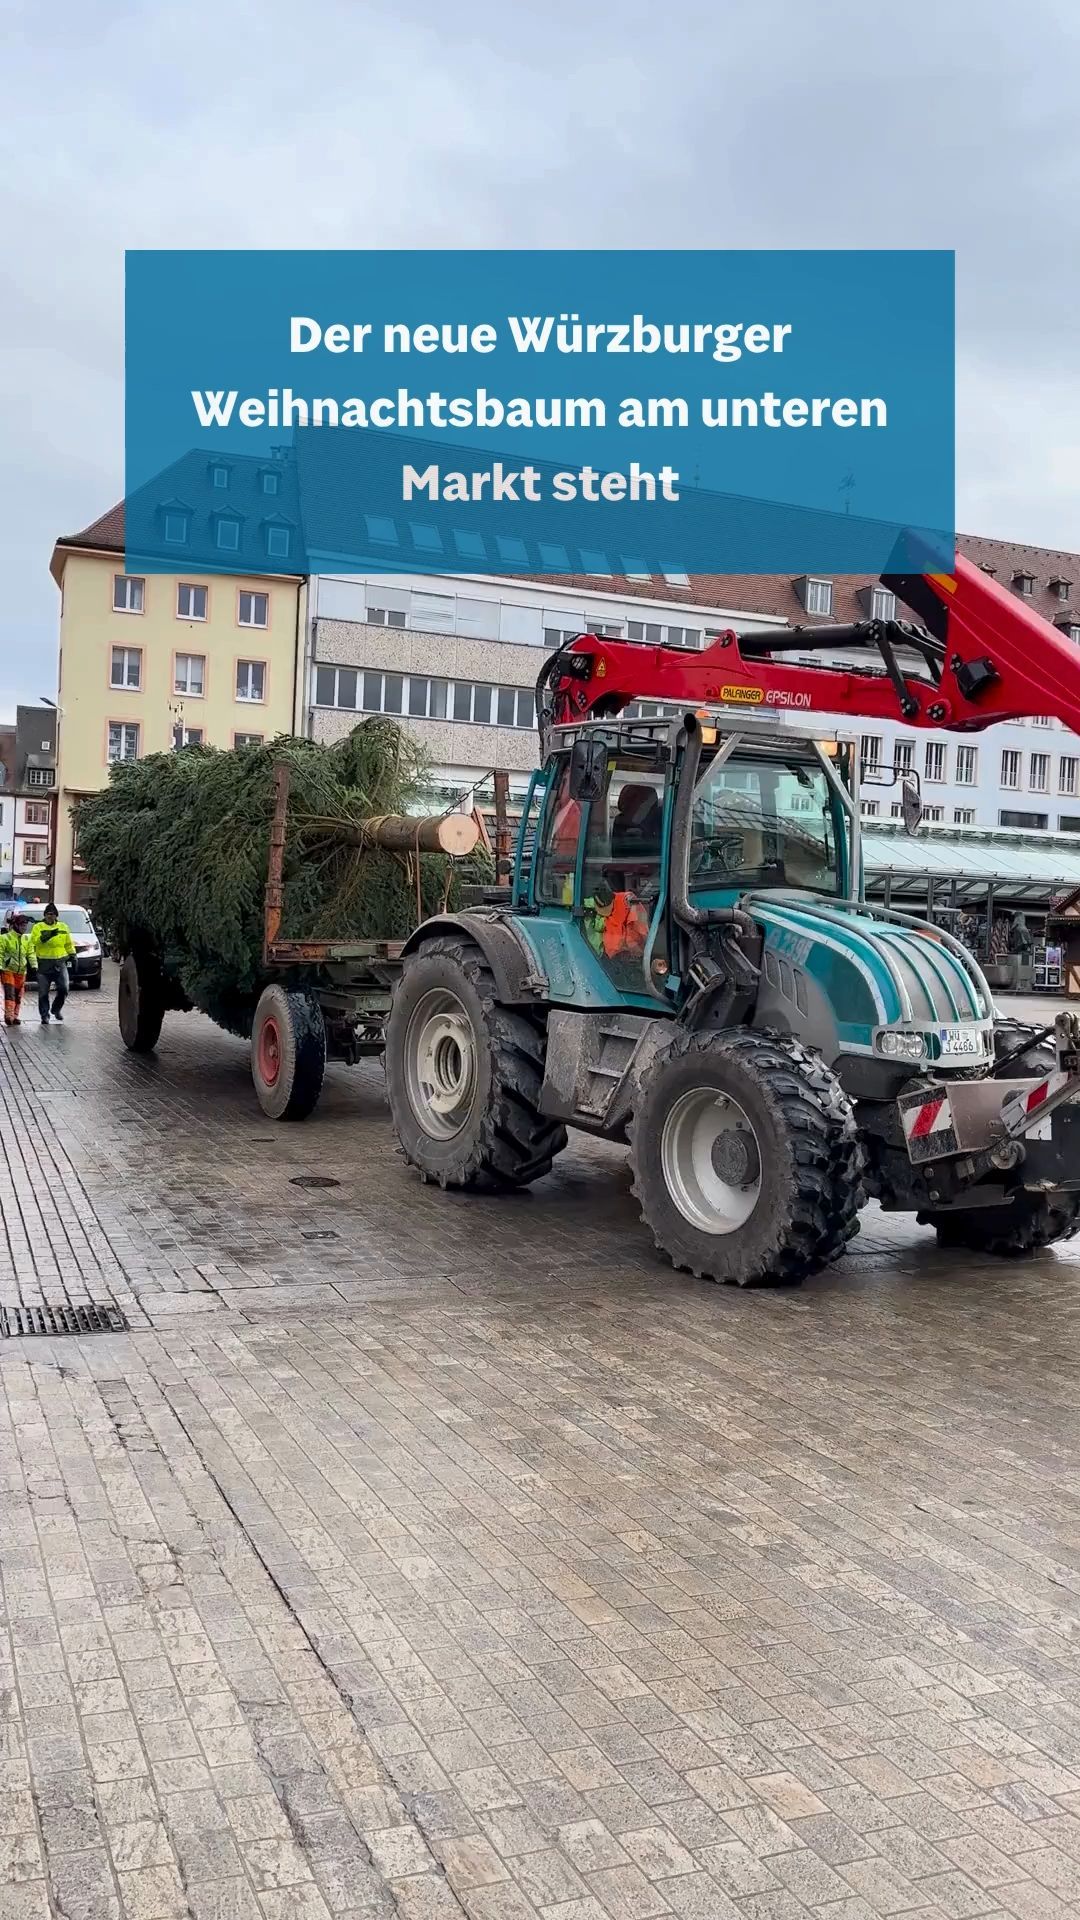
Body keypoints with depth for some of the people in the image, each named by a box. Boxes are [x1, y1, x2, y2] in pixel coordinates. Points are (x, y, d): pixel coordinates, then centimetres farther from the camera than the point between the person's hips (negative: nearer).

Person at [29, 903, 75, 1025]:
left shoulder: (63, 927, 13)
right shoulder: (38, 927, 3)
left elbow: (69, 944, 19)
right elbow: (33, 941, -14)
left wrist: (72, 954, 10)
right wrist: (46, 936, -27)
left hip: (60, 963, 2)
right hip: (44, 964, -2)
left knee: (63, 989, -5)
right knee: (43, 992, 1)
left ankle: (56, 1009, 19)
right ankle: (44, 1015, 10)